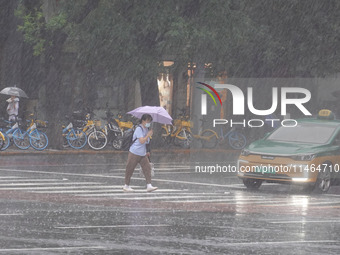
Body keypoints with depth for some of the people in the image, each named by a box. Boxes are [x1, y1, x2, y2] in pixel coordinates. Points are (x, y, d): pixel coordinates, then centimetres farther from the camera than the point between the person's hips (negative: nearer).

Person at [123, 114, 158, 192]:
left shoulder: (146, 129, 10)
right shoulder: (139, 129, -16)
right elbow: (141, 141, -26)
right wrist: (148, 135, -21)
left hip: (143, 154, 8)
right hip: (134, 153, -8)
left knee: (147, 168, -6)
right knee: (130, 169, 4)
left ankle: (149, 186, -11)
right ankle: (126, 186, 17)